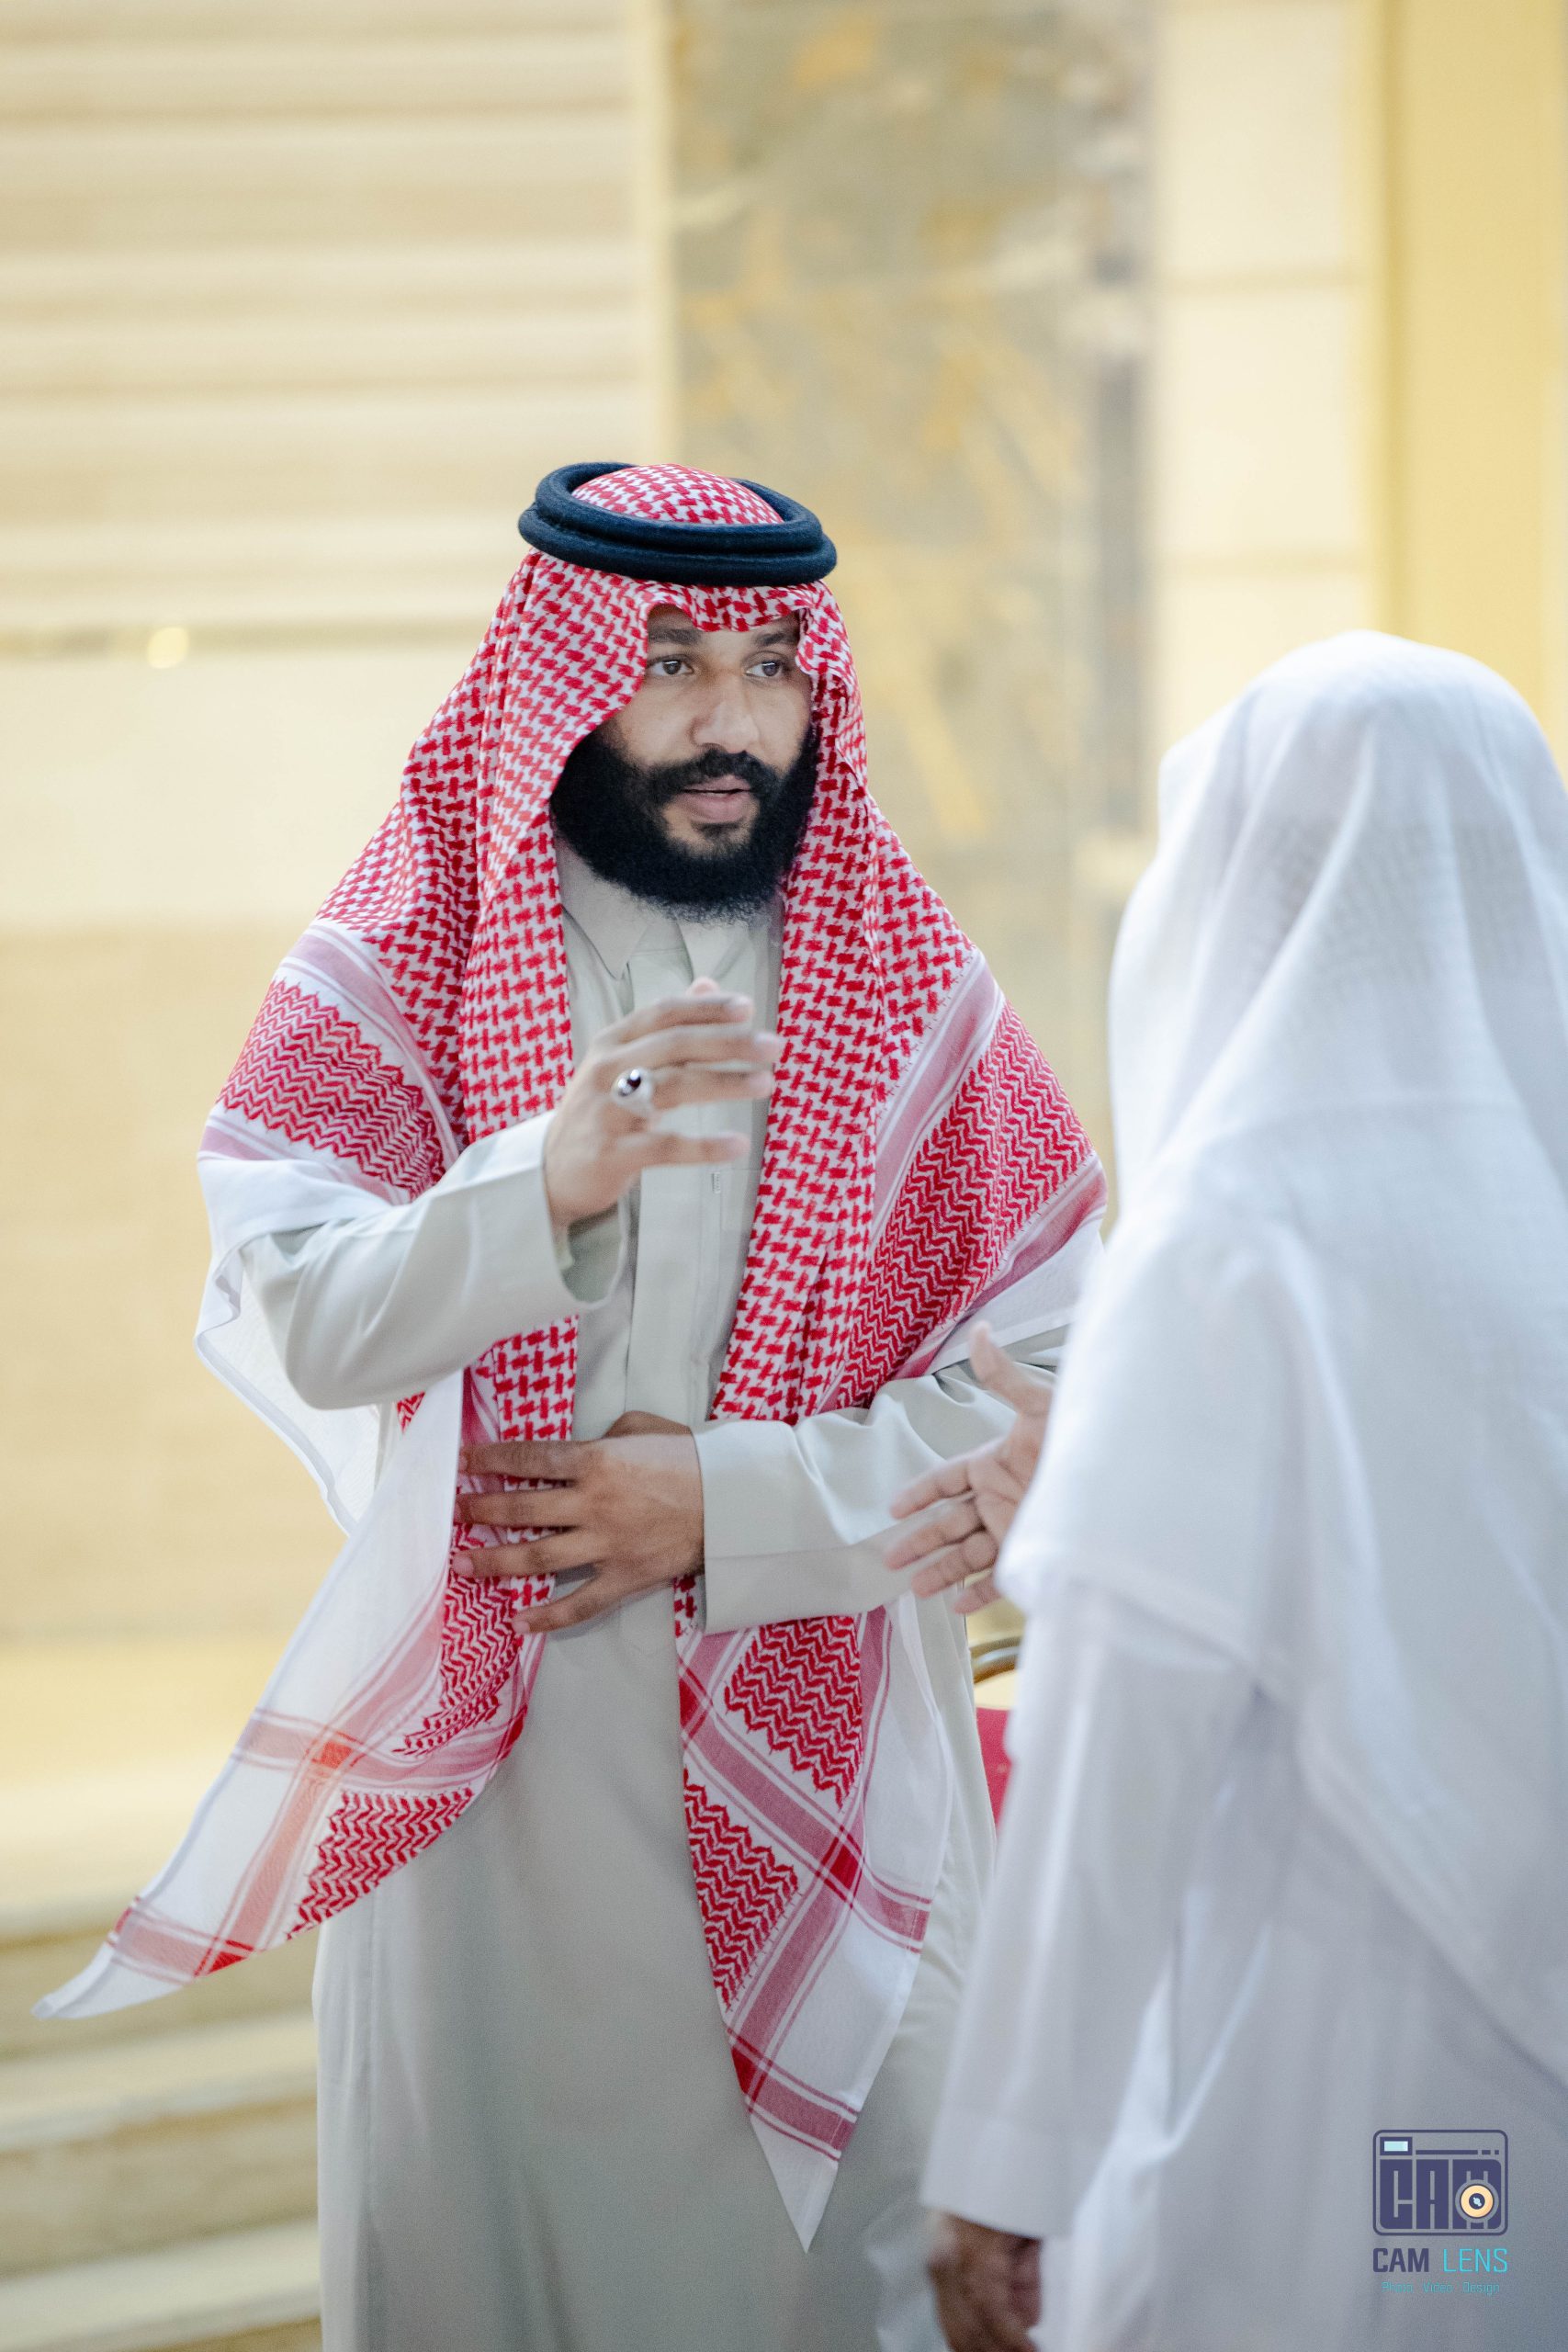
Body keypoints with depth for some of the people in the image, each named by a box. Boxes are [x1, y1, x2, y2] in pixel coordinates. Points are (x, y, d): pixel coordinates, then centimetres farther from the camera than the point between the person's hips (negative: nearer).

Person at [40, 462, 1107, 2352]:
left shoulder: (913, 997, 4)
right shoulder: (389, 976, 1)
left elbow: (1060, 1382, -2)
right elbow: (303, 1318, -16)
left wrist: (727, 1502, -12)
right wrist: (540, 1183, -34)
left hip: (824, 1763, 1)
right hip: (489, 1767, -1)